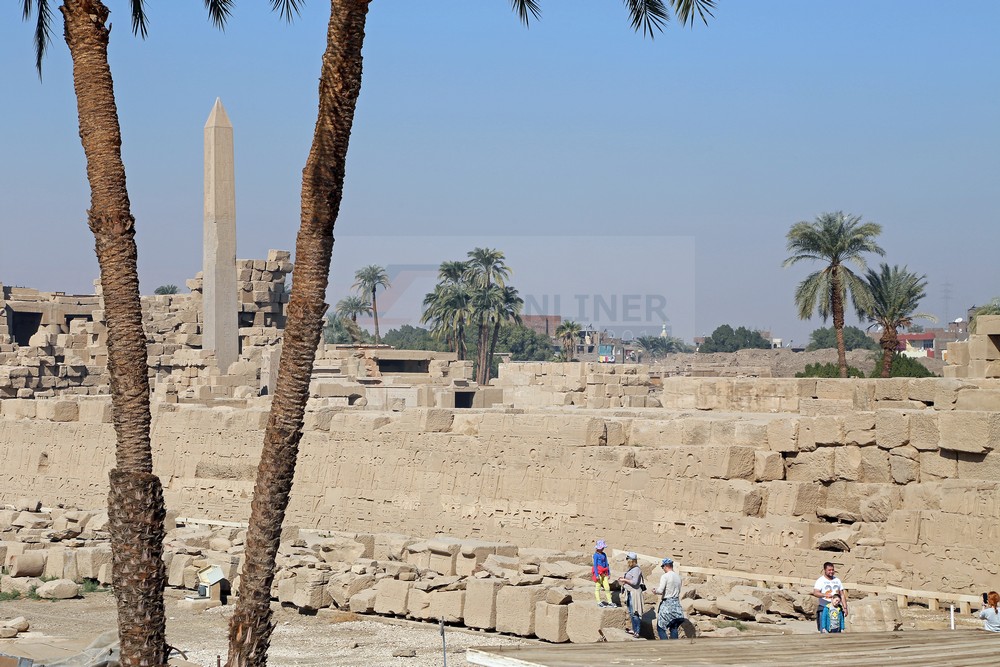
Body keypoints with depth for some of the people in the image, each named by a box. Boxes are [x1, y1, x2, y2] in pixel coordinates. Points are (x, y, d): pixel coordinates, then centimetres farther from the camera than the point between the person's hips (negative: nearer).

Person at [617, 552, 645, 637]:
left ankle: (637, 632, -8)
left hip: (634, 593, -11)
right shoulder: (630, 569, 12)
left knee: (635, 613, -9)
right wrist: (623, 578, 10)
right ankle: (634, 629, 26)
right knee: (631, 612, 17)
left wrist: (625, 580, -14)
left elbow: (635, 582, -22)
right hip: (630, 593, 11)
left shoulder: (636, 570, -17)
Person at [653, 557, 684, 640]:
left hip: (667, 603, -7)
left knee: (661, 627, 0)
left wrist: (656, 590, 2)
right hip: (676, 603, 7)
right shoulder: (678, 577, 9)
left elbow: (660, 591, -18)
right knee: (674, 628, 10)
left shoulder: (665, 576, -12)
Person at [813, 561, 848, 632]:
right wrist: (826, 595, -29)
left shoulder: (837, 580, 17)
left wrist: (845, 607, 10)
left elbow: (842, 595, 19)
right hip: (824, 608, -4)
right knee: (824, 630, -10)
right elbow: (815, 593, -13)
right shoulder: (820, 580, 1)